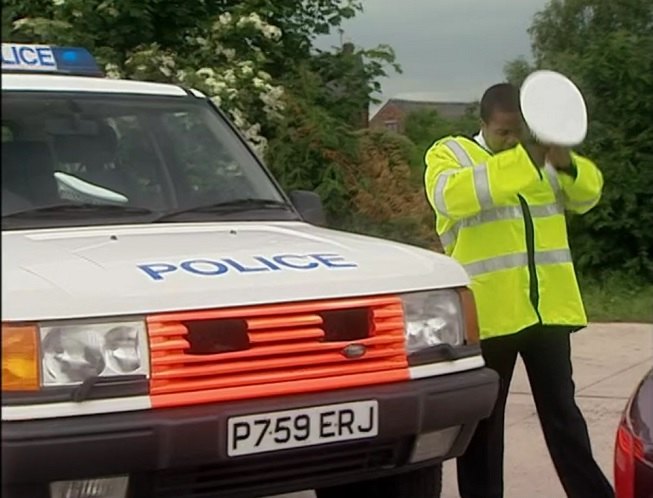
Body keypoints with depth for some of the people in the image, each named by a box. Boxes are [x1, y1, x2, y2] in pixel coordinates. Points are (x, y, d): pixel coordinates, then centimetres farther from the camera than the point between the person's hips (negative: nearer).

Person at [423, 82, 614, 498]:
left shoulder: (542, 155, 15)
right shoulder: (449, 153, -2)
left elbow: (587, 194, 4)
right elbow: (451, 195, -24)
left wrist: (566, 163, -18)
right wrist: (523, 161, -31)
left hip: (548, 308, 4)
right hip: (488, 313, -4)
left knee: (563, 413, 13)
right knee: (483, 419, 6)